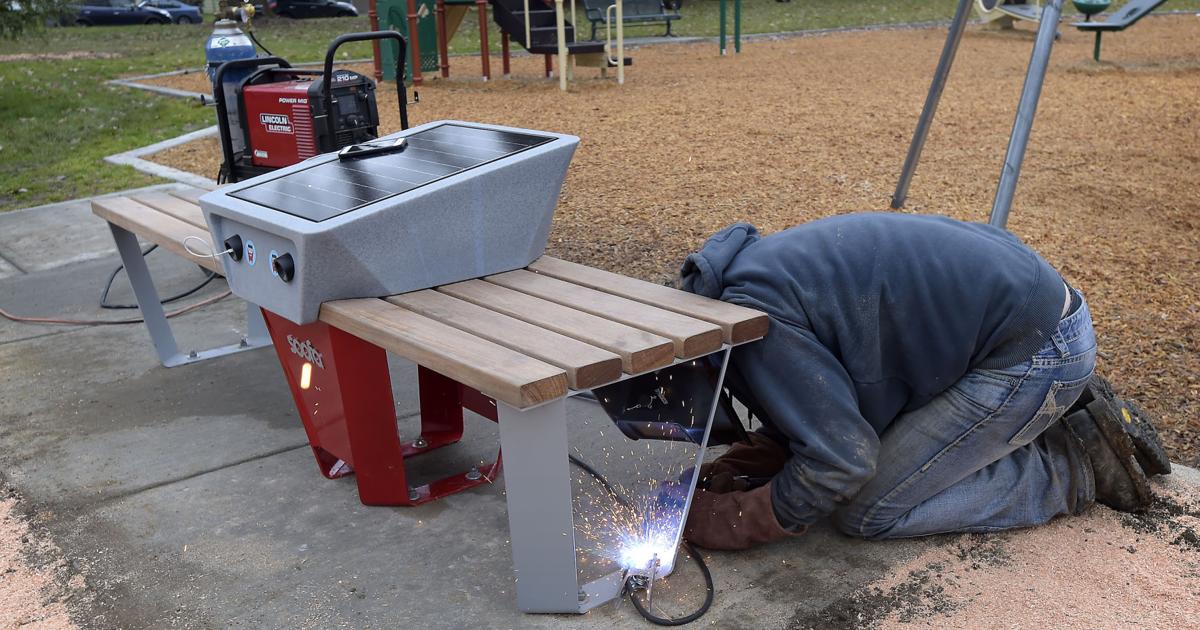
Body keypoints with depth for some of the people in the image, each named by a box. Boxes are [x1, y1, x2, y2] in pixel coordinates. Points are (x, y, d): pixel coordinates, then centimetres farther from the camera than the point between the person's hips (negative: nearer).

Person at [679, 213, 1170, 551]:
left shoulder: (751, 312, -21)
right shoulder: (758, 270, 9)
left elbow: (842, 458, -20)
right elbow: (812, 407, 15)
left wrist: (727, 521, -11)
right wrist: (731, 469, 3)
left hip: (1033, 352, -9)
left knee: (866, 511, -4)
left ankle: (1074, 465, 4)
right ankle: (1070, 413, 20)